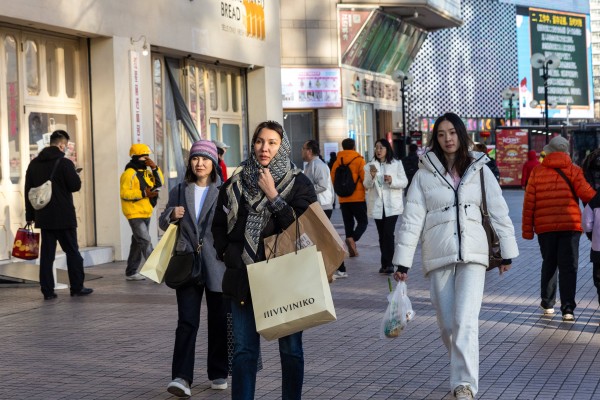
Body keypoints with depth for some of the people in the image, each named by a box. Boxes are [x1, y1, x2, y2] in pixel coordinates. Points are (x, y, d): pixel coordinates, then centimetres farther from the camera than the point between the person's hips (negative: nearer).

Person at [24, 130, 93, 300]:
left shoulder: (34, 164, 8)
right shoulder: (65, 163, -11)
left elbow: (28, 190, 10)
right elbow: (75, 186, -11)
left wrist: (30, 214, 14)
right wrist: (74, 174, 9)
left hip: (43, 216, 5)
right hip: (64, 216, -5)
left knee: (46, 253, 5)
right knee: (72, 251, 6)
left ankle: (47, 290, 3)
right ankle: (77, 287, 10)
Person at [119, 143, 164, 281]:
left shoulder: (146, 172, 15)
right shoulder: (129, 173, -12)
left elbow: (159, 183, 8)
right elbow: (124, 193, -19)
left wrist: (155, 168, -3)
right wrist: (143, 193, -24)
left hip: (146, 213, 9)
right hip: (135, 214, -9)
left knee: (138, 243, 13)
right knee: (145, 241, -14)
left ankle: (131, 272, 20)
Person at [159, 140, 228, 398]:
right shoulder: (180, 191, 10)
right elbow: (163, 224, 16)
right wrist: (172, 215, -7)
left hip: (217, 265, -1)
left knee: (219, 321, 8)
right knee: (187, 321, -6)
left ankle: (219, 374, 22)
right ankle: (181, 377, -11)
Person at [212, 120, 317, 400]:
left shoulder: (298, 183, 0)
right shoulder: (236, 182, 8)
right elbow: (219, 225, 17)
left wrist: (273, 196, -14)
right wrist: (228, 255, 6)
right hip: (243, 276, 2)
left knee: (290, 349, 5)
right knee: (244, 350, 3)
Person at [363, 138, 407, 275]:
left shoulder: (396, 164, 3)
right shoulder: (370, 166, 8)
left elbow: (404, 182, 0)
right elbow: (367, 186, 3)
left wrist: (392, 180, -18)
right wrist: (371, 176, -16)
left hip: (392, 205, -3)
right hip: (377, 205, 3)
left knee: (388, 234, -15)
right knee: (382, 235, 8)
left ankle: (387, 263, -16)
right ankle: (386, 264, 15)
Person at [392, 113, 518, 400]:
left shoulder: (479, 170, 6)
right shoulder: (424, 174, 3)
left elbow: (498, 212, 7)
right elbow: (411, 219, 0)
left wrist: (507, 253, 3)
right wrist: (402, 262, -3)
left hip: (472, 256, -1)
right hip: (438, 257, 1)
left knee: (466, 321, -15)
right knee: (447, 325, 5)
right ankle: (464, 370, 29)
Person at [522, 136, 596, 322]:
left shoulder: (537, 171, 4)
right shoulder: (573, 170, -1)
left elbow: (529, 202, 3)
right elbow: (586, 194, -9)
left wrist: (527, 229, 9)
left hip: (545, 226, 2)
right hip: (570, 225, -2)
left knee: (549, 264, 18)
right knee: (568, 266, 0)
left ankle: (547, 303, 24)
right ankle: (568, 308, -6)